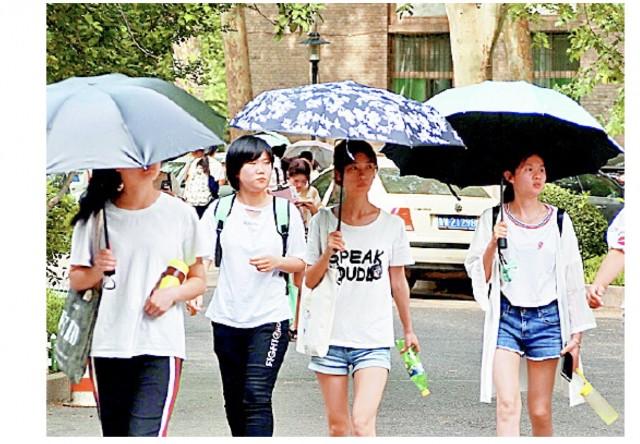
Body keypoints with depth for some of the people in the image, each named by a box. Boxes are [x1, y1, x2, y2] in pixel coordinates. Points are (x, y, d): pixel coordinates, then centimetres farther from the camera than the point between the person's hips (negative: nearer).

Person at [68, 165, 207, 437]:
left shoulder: (180, 213, 2)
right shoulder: (96, 214, 3)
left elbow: (198, 281, 11)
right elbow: (75, 280, 10)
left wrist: (173, 293, -10)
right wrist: (96, 271, -11)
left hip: (161, 346, -2)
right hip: (107, 345, 2)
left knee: (145, 434, -17)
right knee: (115, 434, 8)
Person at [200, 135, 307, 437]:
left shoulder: (286, 211, 2)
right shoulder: (219, 210, 4)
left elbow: (301, 264, 8)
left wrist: (277, 262, -13)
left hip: (270, 319, -3)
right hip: (227, 318, 3)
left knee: (257, 398, -15)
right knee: (234, 401, 13)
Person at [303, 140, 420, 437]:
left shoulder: (392, 225, 2)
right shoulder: (323, 221, 2)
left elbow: (398, 283, 11)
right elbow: (309, 281, 3)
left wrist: (408, 329, 17)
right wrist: (327, 254, -15)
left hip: (374, 340, -1)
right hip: (330, 336, 1)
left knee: (362, 423, -15)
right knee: (337, 425, 8)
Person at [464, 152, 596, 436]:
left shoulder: (559, 221, 4)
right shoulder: (492, 219, 3)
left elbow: (573, 281, 6)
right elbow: (478, 275, 3)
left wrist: (576, 335, 3)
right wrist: (492, 244, -14)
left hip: (547, 318, 1)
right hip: (505, 316, -1)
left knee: (540, 412, 4)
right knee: (507, 405, -12)